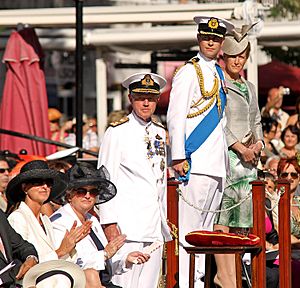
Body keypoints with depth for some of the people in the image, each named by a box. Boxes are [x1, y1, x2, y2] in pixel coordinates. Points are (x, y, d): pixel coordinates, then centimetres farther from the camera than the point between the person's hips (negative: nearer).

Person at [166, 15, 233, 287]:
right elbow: (176, 117, -13)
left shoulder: (218, 73, 17)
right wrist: (178, 157, -19)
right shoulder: (189, 73, -8)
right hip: (195, 163, -9)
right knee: (189, 226, -9)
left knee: (207, 226, 12)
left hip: (217, 163, 9)